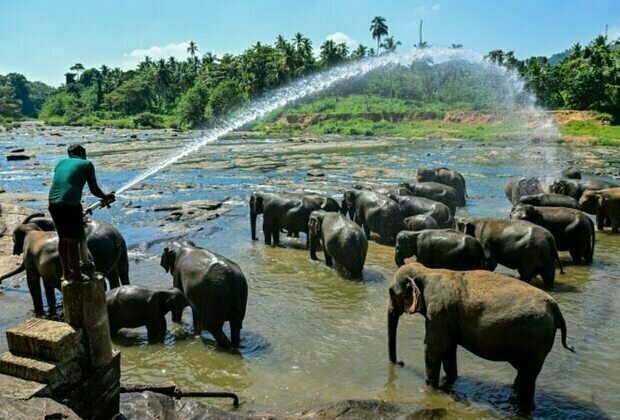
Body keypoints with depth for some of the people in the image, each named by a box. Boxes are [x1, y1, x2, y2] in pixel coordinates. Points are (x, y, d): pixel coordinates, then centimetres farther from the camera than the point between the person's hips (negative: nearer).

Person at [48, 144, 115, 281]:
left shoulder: (61, 163, 22)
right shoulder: (87, 164, 7)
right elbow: (94, 189, 6)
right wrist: (106, 197, 25)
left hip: (53, 203, 6)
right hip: (70, 204, -6)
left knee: (63, 238, 19)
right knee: (73, 240, 3)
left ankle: (66, 272, 30)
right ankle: (76, 274, 11)